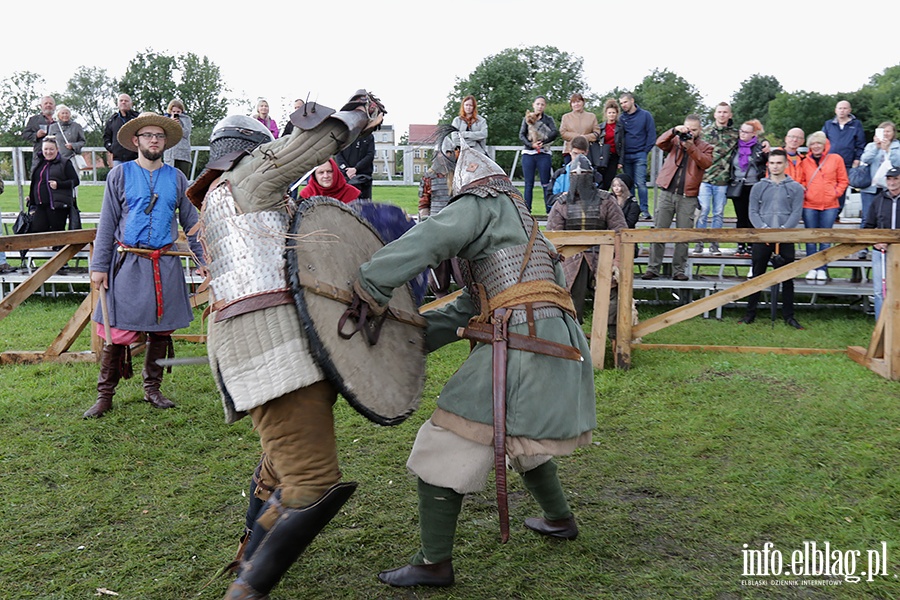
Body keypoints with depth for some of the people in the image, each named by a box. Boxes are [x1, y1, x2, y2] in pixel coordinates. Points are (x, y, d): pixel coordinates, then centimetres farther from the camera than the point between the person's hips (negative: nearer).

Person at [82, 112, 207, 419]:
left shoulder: (176, 178, 10)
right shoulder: (120, 175, 4)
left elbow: (191, 222, 13)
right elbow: (107, 224, 2)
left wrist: (202, 258, 5)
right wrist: (99, 266, -3)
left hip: (166, 265, 2)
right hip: (128, 264, -2)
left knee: (161, 329, 7)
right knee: (117, 331, -3)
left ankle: (152, 389, 21)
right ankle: (105, 394, 7)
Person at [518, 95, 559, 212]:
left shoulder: (548, 119, 10)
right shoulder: (527, 119, 13)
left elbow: (555, 132, -6)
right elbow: (521, 135, 2)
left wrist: (543, 142, -15)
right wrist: (531, 144, -13)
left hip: (543, 154, -1)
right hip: (528, 154, 1)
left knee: (546, 184, -3)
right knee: (528, 184, 2)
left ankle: (550, 211, -4)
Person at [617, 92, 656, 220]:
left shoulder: (645, 115, 2)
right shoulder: (621, 118, 9)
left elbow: (652, 135, 2)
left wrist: (645, 151, -4)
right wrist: (620, 154, 1)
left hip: (639, 155, -3)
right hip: (625, 156, 3)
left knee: (641, 183, -11)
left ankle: (645, 210, -10)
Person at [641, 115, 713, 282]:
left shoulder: (705, 147, 11)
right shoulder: (675, 141, 14)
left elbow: (706, 163, -8)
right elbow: (660, 143, -5)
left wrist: (691, 147, -17)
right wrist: (674, 131, -17)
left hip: (688, 197, 0)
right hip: (667, 193, 1)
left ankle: (679, 271, 7)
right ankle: (653, 268, 1)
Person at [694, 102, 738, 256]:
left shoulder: (735, 134, 7)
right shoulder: (706, 131, 5)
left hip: (722, 180, 1)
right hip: (705, 177, -1)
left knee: (719, 213, 5)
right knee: (703, 210, -5)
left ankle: (714, 244, 13)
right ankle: (699, 243, 5)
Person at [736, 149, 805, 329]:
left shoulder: (795, 188, 6)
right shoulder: (758, 187, 10)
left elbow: (796, 213, -2)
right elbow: (753, 212, 3)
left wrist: (783, 230, -17)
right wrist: (763, 228, -14)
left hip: (785, 239, -1)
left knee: (787, 278, 4)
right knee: (757, 276, 5)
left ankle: (788, 315, 11)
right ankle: (750, 313, 13)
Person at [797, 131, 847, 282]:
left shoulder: (836, 159, 5)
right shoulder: (805, 162, 7)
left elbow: (843, 181, 8)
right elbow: (800, 181, 13)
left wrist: (836, 193, -4)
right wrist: (803, 193, -3)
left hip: (830, 205, -1)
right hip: (809, 205, 1)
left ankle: (822, 269, 7)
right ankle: (812, 268, 10)